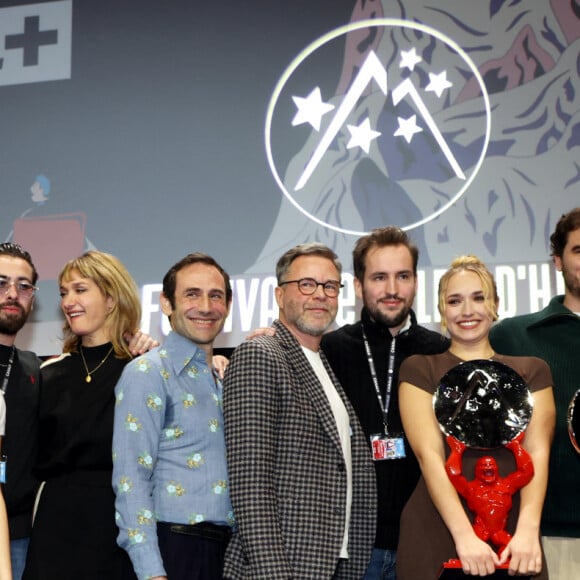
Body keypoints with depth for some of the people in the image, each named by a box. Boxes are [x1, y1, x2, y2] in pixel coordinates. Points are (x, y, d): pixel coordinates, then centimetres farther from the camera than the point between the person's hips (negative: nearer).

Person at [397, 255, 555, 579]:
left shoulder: (532, 370, 8)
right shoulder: (419, 369, 2)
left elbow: (537, 451, -4)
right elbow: (429, 454, -9)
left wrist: (528, 529, -19)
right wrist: (464, 535, -20)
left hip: (513, 532, 2)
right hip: (436, 535, -1)